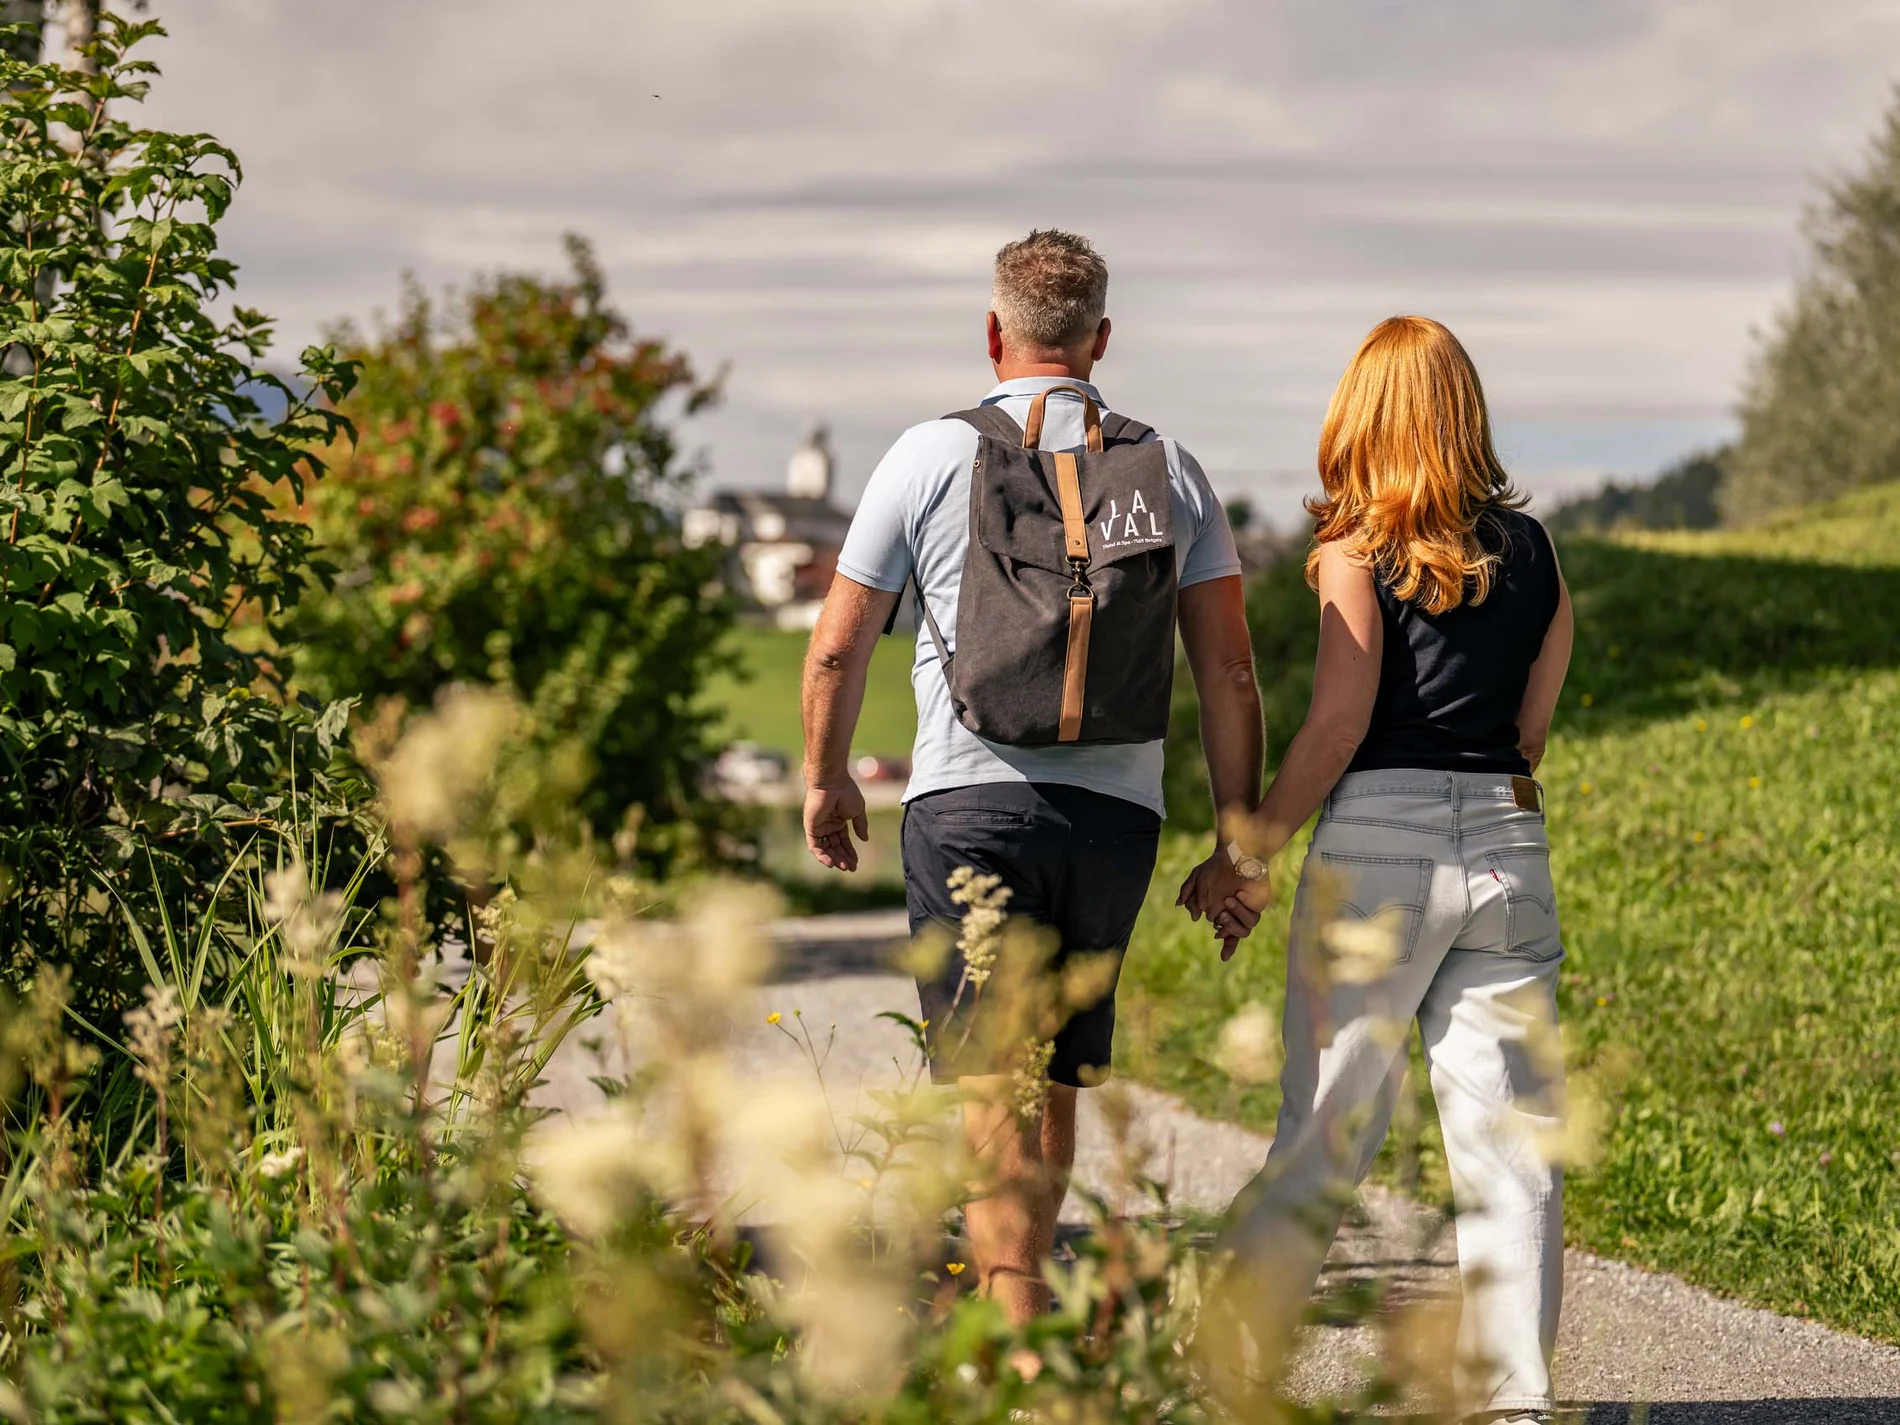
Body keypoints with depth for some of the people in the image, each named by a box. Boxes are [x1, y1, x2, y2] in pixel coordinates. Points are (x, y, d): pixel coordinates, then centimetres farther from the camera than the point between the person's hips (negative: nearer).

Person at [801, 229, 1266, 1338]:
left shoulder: (933, 457, 1)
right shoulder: (1168, 470, 7)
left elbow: (838, 648, 4)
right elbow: (1230, 672, 4)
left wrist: (827, 779, 21)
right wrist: (1239, 842, 11)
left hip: (972, 799, -3)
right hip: (1117, 809, 3)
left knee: (994, 1091, -6)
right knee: (1058, 1079, 17)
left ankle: (1019, 1341, -15)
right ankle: (1014, 1303, 29)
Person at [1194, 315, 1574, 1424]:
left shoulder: (1358, 549, -4)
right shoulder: (1531, 545, 9)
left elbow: (1339, 723, -10)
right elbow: (1534, 722, 10)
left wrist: (1248, 855, -5)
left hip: (1380, 835, -3)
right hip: (1509, 842, 4)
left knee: (1326, 1131, 1)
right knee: (1512, 1135, 4)